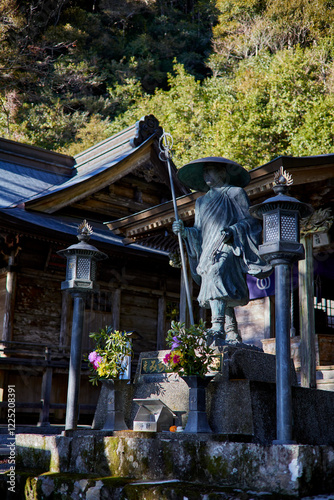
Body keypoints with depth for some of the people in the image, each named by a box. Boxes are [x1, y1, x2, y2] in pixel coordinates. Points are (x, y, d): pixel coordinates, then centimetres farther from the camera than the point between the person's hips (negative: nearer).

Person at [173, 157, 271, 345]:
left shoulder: (235, 193, 11)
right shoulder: (202, 201, 27)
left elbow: (249, 221, 3)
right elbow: (199, 234, 23)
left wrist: (232, 231, -15)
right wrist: (185, 231, 3)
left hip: (228, 247, -6)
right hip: (209, 252, 6)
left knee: (216, 274, -31)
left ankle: (217, 330, -42)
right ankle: (233, 337, -3)